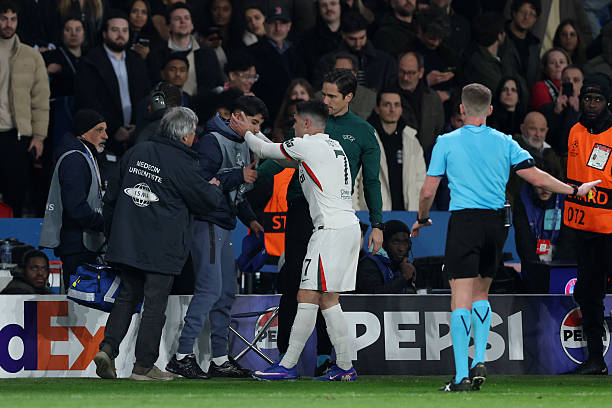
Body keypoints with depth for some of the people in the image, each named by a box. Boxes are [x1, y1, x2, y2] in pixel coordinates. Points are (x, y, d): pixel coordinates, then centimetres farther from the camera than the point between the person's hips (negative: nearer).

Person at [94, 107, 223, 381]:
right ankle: (144, 366, 3)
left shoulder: (136, 153, 8)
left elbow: (111, 196, 15)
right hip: (162, 250, -6)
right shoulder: (181, 164, -12)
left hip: (126, 243, 6)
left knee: (127, 296, 15)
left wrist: (111, 232, 27)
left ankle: (108, 347, -3)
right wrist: (215, 187, 19)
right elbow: (208, 201, -5)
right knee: (155, 302, 1)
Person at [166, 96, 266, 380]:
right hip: (207, 223, -10)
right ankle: (183, 355, -16)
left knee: (227, 292, 10)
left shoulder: (242, 146, 18)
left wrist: (249, 219, 15)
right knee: (210, 289, -16)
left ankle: (220, 359, 15)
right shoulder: (212, 141, -12)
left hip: (224, 227, 10)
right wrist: (238, 176, -19)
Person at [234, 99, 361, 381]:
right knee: (327, 300, 10)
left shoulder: (308, 145, -7)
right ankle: (345, 367, 8)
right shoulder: (334, 146, 20)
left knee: (307, 297, -8)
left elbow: (265, 151, 5)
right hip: (348, 226, 9)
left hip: (331, 229, -9)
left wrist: (246, 132, 23)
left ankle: (288, 366, -7)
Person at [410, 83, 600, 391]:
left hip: (464, 222, -4)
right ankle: (479, 362, 9)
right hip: (495, 223, 4)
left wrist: (422, 219, 19)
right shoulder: (504, 143, 4)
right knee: (480, 293, 20)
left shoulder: (446, 142, -1)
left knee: (461, 299, -6)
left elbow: (428, 190, 0)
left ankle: (461, 375, -13)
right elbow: (537, 178, 1)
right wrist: (574, 190, 15)